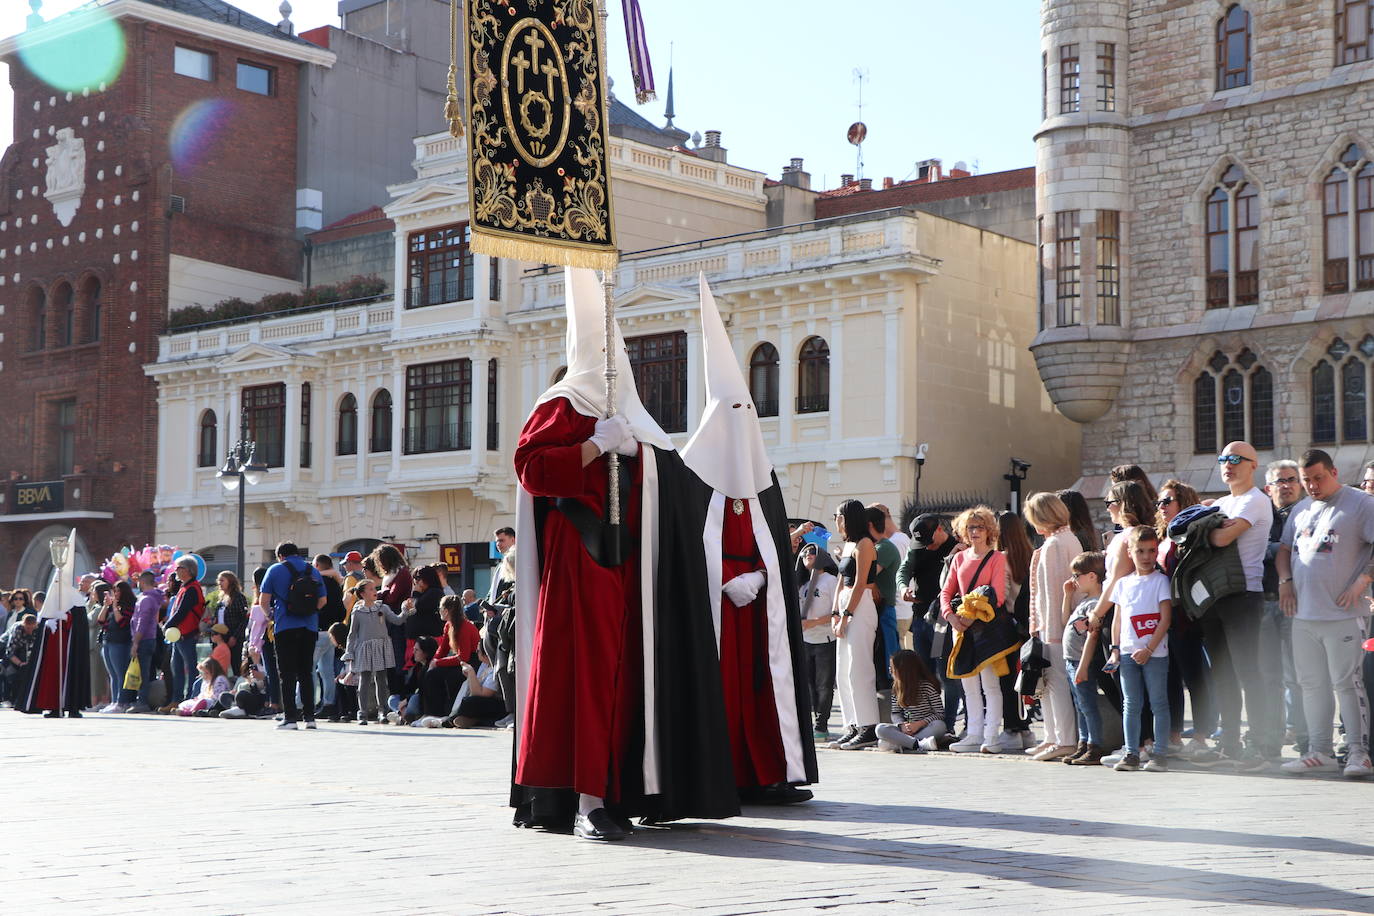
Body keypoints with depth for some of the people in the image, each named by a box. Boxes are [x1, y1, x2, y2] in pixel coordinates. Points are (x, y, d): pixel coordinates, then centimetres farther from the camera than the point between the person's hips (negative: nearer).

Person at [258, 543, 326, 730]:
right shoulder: (313, 571, 10)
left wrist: (271, 615, 16)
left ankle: (290, 717, -6)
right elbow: (322, 601, 9)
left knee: (287, 674, -1)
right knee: (306, 673, 10)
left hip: (285, 627, -3)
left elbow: (263, 600, -2)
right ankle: (309, 716, 8)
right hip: (310, 627, 3)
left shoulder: (275, 570, 1)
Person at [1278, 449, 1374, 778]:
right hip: (1303, 615, 7)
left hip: (1343, 615, -7)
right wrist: (1285, 581, 9)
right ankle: (1319, 753, 16)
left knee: (1346, 683, -7)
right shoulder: (1300, 511, 18)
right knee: (1312, 684, 9)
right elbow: (1284, 549, 26)